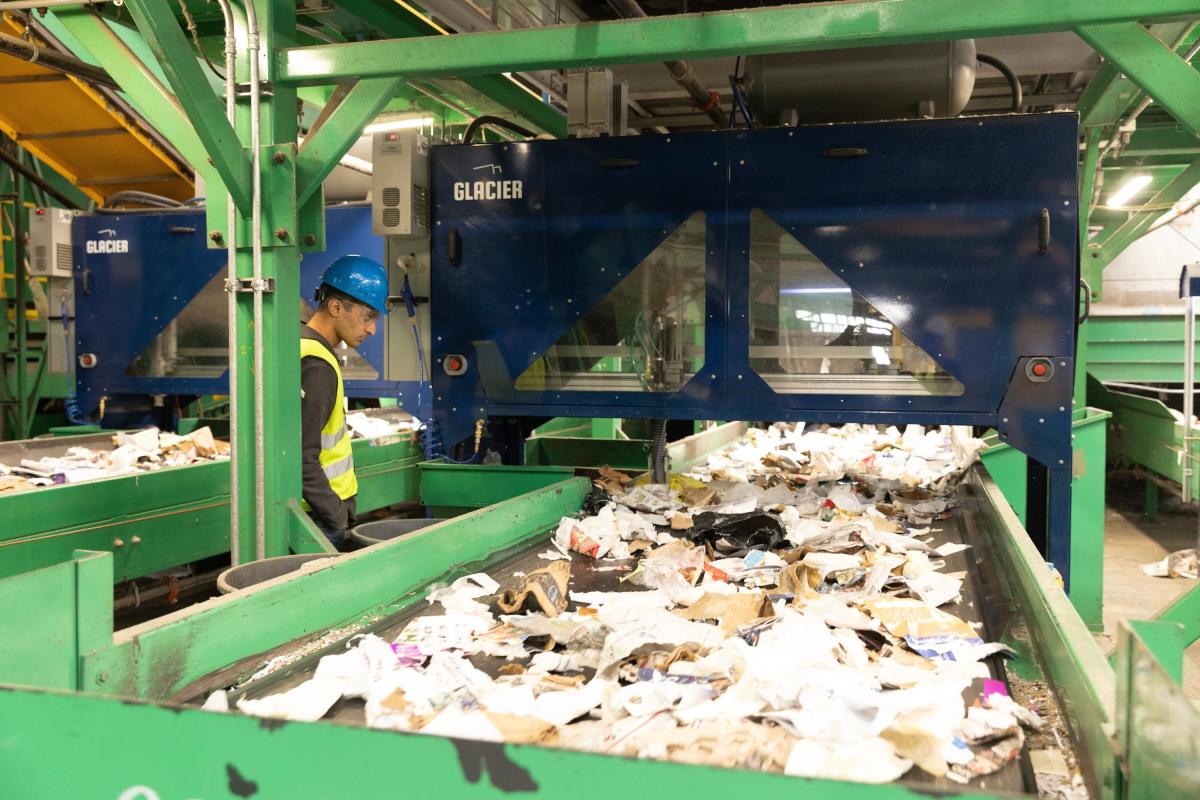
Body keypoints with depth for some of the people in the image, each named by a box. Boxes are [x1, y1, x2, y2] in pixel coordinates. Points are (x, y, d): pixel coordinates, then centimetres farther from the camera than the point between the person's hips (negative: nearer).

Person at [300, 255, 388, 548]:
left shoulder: (306, 348, 11)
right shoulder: (316, 367, -20)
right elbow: (302, 460, -24)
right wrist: (340, 520, -18)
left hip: (328, 510, 10)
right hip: (320, 520, -10)